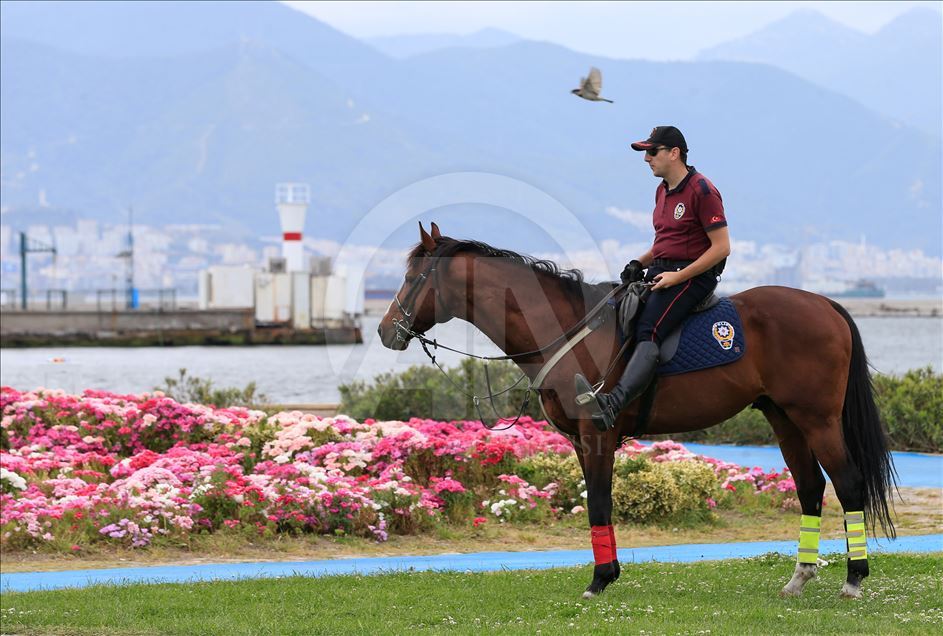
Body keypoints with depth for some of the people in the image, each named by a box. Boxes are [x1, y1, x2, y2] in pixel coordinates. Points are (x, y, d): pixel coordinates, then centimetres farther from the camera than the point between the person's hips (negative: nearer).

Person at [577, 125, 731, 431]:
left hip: (692, 276, -10)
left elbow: (721, 247, -15)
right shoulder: (663, 191, 17)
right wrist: (639, 263, 8)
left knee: (647, 333, -29)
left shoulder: (702, 191, -11)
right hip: (660, 271, 10)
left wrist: (678, 276, -19)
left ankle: (611, 404, -48)